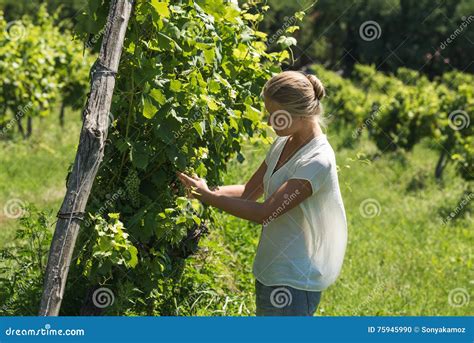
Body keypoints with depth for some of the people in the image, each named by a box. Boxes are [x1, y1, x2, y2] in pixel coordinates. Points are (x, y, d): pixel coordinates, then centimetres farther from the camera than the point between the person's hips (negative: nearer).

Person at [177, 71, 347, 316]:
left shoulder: (318, 162, -23)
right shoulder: (283, 144, 7)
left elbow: (264, 213, -24)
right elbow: (250, 191, 10)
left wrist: (207, 196, -19)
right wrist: (204, 189, -5)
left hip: (294, 281, -9)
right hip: (271, 270, 9)